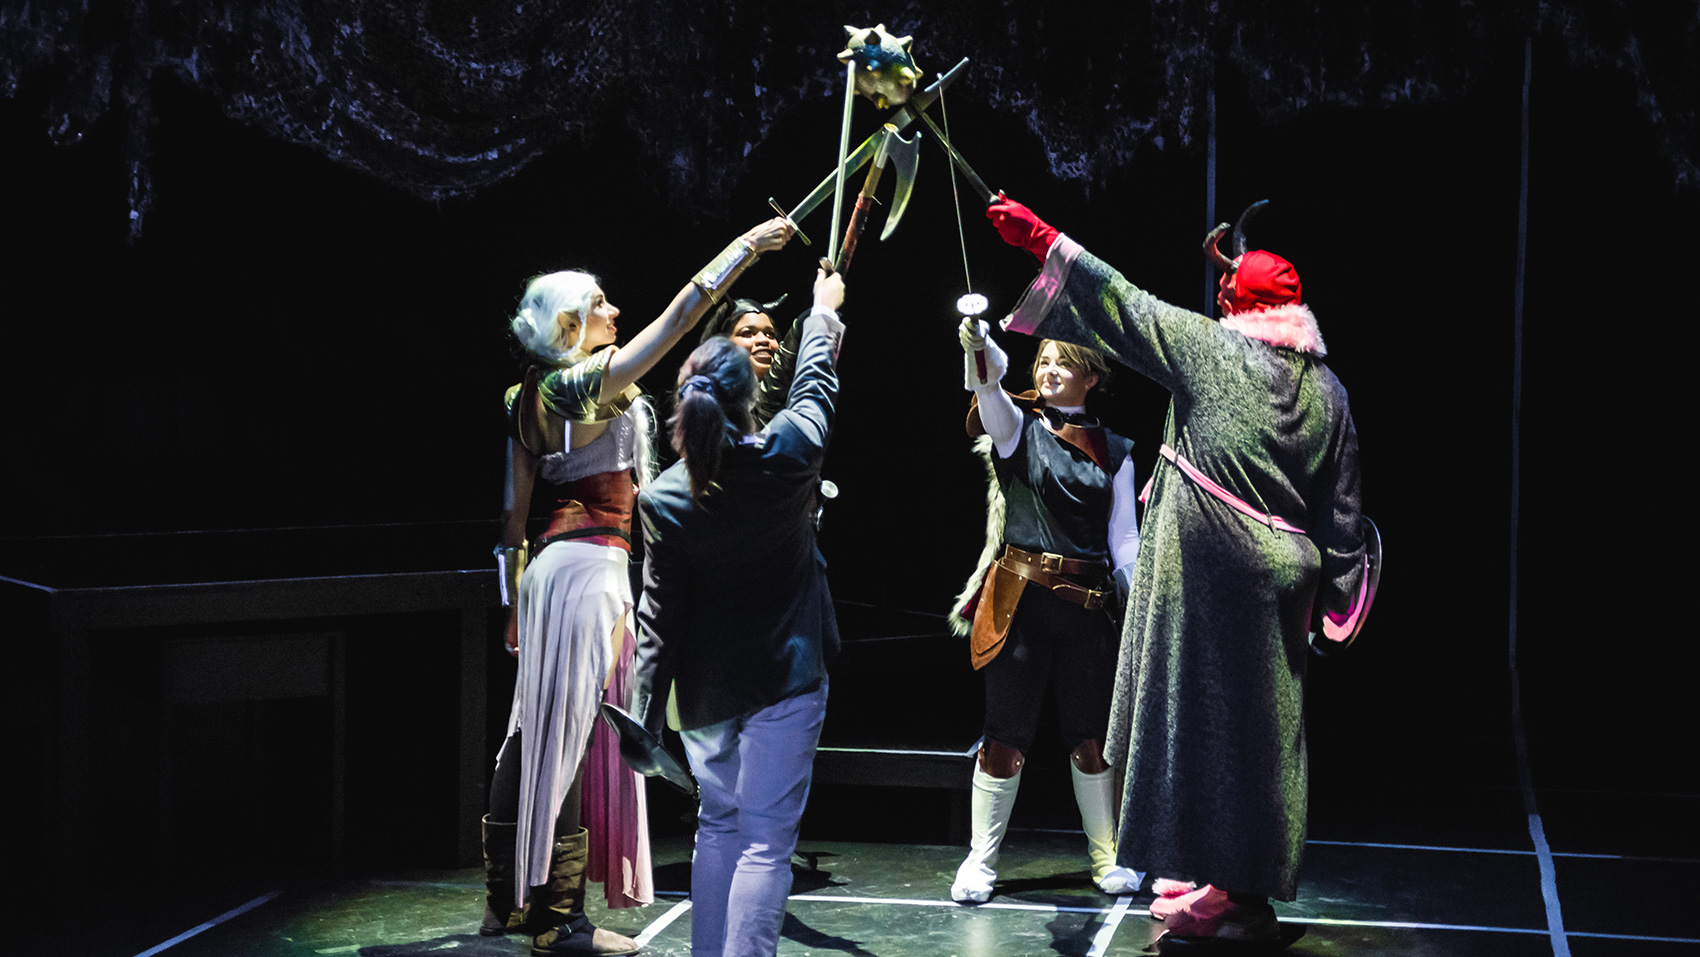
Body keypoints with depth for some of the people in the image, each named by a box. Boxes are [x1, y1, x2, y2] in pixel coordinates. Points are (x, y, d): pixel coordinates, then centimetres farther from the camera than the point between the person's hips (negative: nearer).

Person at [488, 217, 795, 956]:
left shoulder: (528, 401, 13)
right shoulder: (593, 380, -10)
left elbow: (514, 511, 14)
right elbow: (679, 318, -14)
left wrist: (514, 601, 18)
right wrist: (744, 248, -8)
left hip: (549, 562, 9)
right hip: (590, 564, -9)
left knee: (533, 732, 13)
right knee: (568, 736, -7)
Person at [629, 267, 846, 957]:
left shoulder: (663, 499, -9)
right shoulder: (787, 457, -11)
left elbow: (658, 618, -7)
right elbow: (814, 386, 11)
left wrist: (645, 717, -2)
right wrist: (824, 314, 29)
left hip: (704, 691, 3)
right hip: (785, 680, -3)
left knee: (718, 826, 19)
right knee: (766, 838, -3)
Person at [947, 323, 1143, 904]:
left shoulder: (1113, 450, 11)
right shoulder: (1020, 427, 4)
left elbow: (1124, 538, 10)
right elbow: (988, 386, -20)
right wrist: (976, 343, -41)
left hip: (1089, 604, 2)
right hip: (1021, 599, -2)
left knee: (1091, 735, 7)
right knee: (1006, 735, -2)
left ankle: (1106, 858, 21)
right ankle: (980, 861, 10)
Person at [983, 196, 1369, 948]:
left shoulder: (1209, 347, -6)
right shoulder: (1329, 393, 8)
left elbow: (1123, 303, -2)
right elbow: (1342, 512, 9)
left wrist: (1043, 239, 7)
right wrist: (1338, 596, 17)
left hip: (1204, 569, -5)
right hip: (1278, 578, 5)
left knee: (1197, 713, 1)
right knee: (1257, 726, 10)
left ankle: (1216, 891, 3)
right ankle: (1244, 890, 17)